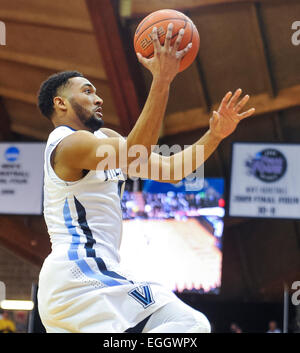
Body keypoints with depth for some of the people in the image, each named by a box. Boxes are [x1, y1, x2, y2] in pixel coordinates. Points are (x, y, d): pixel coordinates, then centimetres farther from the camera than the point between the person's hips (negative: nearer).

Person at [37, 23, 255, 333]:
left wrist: (215, 135, 5)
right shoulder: (69, 142, -7)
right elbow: (133, 157, -27)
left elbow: (168, 167, 19)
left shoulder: (103, 138, 23)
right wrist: (161, 81, -32)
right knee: (192, 325, -17)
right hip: (83, 272, -11)